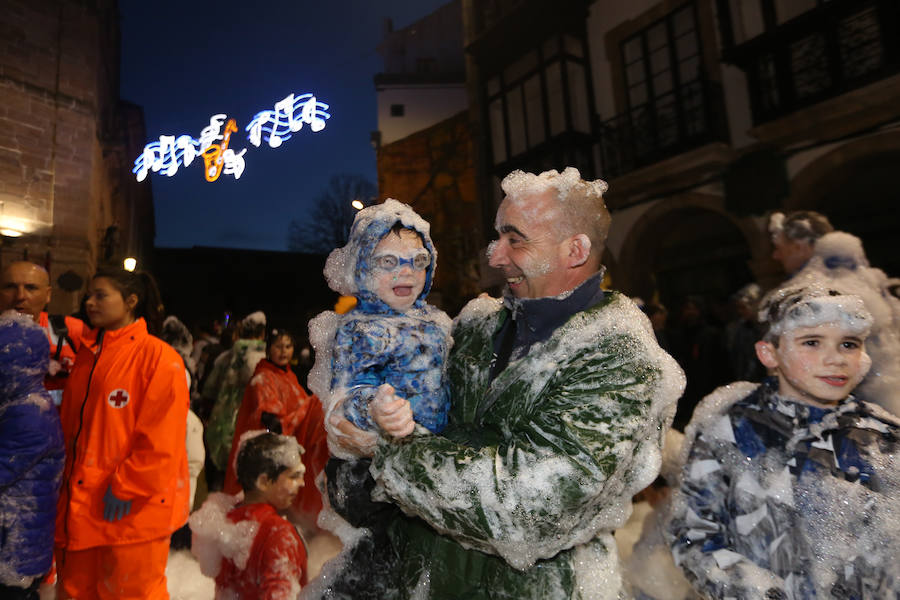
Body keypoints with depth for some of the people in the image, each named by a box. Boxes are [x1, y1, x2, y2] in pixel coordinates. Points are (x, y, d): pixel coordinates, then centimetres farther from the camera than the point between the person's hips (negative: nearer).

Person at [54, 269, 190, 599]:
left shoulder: (158, 357, -14)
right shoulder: (86, 354, 10)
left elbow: (161, 439, -17)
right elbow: (68, 422, 17)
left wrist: (126, 487, -16)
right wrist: (67, 477, 11)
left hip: (132, 509, -7)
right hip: (78, 505, 7)